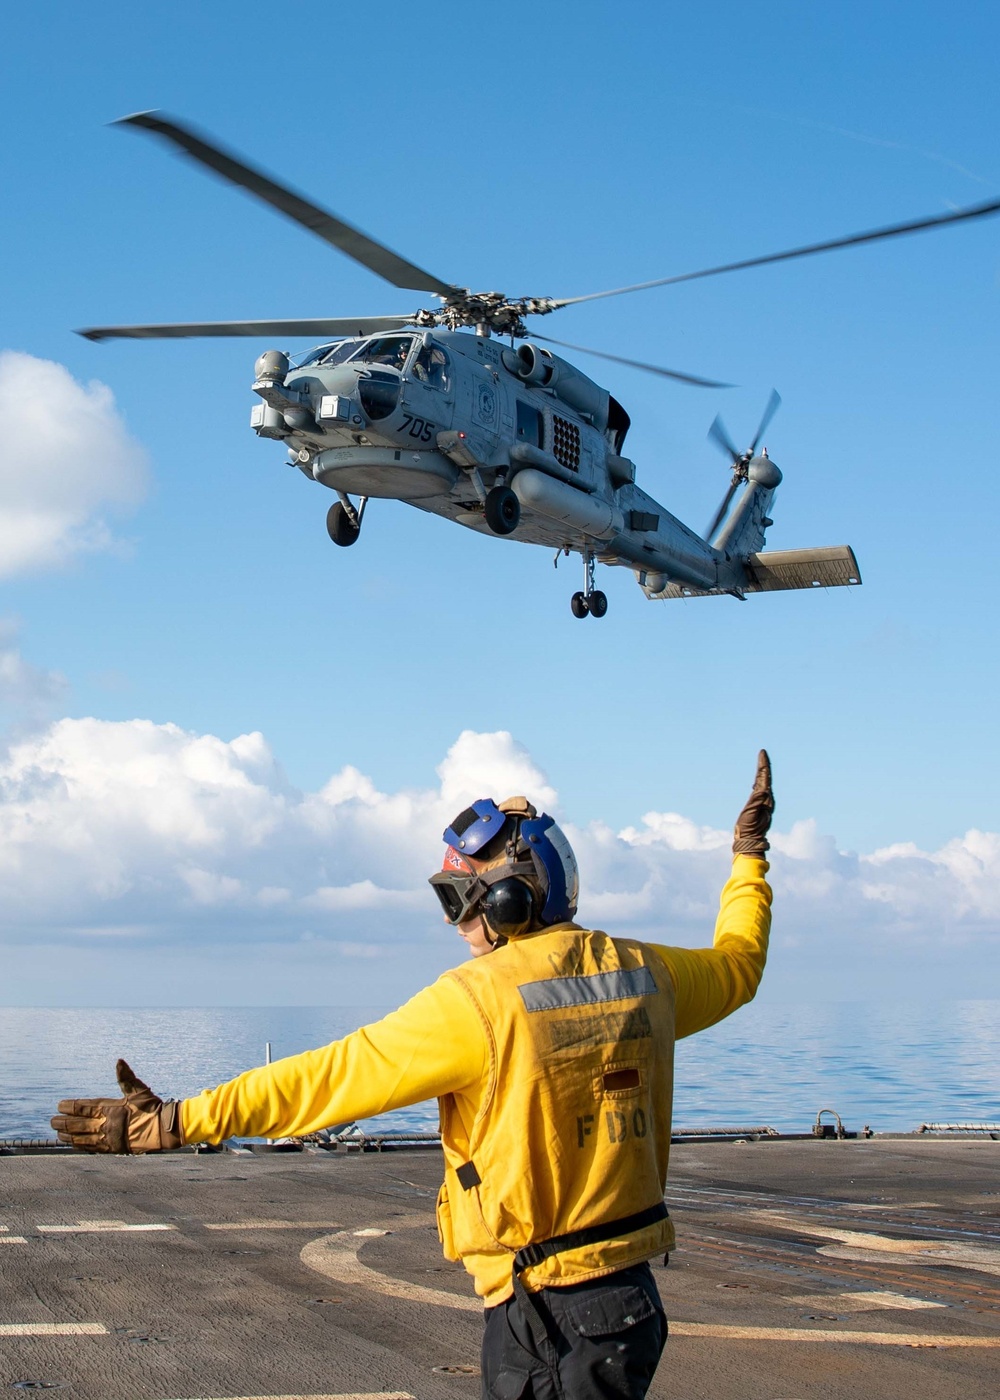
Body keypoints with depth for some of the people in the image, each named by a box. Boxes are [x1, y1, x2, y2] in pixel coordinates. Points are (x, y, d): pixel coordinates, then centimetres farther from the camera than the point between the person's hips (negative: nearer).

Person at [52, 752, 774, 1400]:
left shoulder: (478, 999, -16)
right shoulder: (639, 971, 3)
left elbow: (334, 1076, -16)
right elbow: (735, 965, 24)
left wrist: (176, 1122, -13)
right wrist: (750, 858, 40)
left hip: (546, 1316, -7)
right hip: (634, 1297, 7)